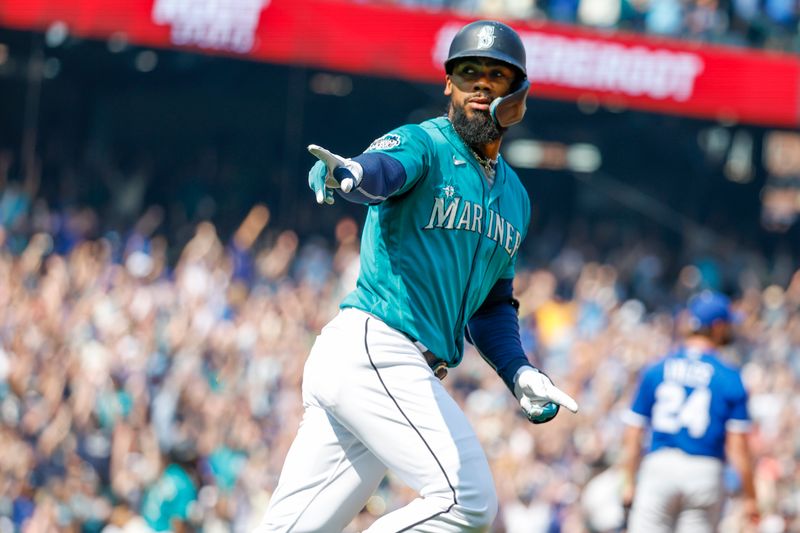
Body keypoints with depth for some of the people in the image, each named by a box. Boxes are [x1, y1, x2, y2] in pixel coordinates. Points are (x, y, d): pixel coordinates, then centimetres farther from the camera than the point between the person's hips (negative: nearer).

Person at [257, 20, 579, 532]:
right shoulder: (423, 145, -2)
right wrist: (346, 175, -50)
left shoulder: (515, 197, 22)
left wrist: (519, 373, 13)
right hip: (373, 350, -8)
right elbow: (383, 169, -26)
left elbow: (492, 301, 30)